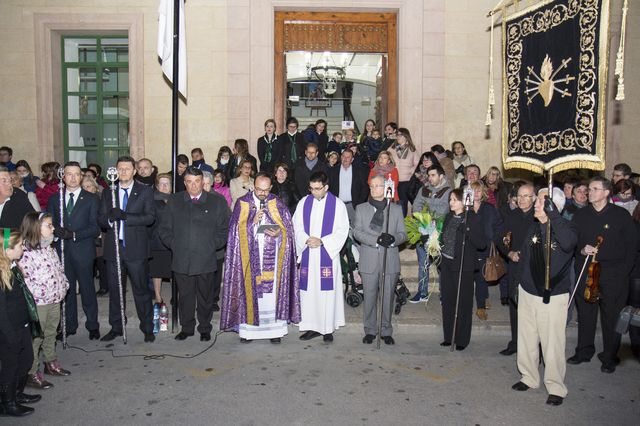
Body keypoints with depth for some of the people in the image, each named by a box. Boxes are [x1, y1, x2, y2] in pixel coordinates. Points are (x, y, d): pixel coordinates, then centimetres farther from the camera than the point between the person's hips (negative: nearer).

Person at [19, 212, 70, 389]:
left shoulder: (49, 248, 9)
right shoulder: (26, 252, -20)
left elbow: (59, 269, 17)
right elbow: (24, 278, -22)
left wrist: (64, 285, 8)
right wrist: (39, 295, -22)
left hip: (55, 299, 8)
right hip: (38, 303, -8)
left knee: (51, 333, 21)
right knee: (35, 337, 1)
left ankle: (51, 363, 36)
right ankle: (31, 373, 12)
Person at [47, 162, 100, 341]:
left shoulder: (91, 199, 1)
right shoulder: (54, 199, 11)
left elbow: (95, 228, -6)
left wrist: (73, 234, -18)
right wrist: (56, 231, -14)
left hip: (83, 251, -3)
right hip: (61, 251, 3)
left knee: (87, 289, 4)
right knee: (66, 289, 10)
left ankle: (92, 325, 17)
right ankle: (69, 325, 23)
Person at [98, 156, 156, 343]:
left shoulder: (145, 191, 1)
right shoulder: (108, 192, 11)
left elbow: (150, 217, -11)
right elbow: (101, 219, 5)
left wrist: (125, 216, -21)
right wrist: (110, 219, -19)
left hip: (136, 248, -3)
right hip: (113, 247, 3)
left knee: (141, 290, 3)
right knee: (115, 290, 13)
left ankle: (147, 328, 14)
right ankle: (116, 327, 26)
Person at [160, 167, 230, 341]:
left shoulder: (217, 201, 4)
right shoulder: (174, 201, 10)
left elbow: (224, 229, 6)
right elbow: (164, 229, 12)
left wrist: (213, 246, -2)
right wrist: (174, 245, 1)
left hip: (206, 260, -1)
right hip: (181, 260, 1)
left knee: (205, 296, 7)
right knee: (185, 296, 9)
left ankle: (204, 329, 22)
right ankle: (186, 328, 24)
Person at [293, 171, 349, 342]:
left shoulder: (338, 204, -2)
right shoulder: (304, 203, 6)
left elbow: (342, 231, -5)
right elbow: (296, 226, 7)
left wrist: (322, 241, -14)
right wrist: (306, 240, -12)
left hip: (328, 254, -3)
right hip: (308, 254, 3)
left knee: (327, 290, 0)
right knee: (308, 290, 5)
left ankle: (328, 328, 10)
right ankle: (313, 326, 15)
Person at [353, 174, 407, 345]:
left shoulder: (396, 209, 12)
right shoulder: (361, 209, 10)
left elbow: (403, 234, 8)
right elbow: (357, 232, -2)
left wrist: (393, 239, -16)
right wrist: (376, 239, -17)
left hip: (390, 260, 1)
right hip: (369, 260, 0)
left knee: (388, 297, 5)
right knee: (369, 297, 4)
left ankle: (386, 331, 18)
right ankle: (370, 331, 17)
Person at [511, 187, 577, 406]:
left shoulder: (565, 227, -11)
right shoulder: (534, 228, 5)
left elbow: (568, 243, -35)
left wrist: (552, 214, -36)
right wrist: (522, 281, 11)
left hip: (553, 296, -6)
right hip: (528, 292, 6)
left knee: (553, 343, 0)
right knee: (526, 339, 15)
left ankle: (556, 388, 15)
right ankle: (529, 378, 31)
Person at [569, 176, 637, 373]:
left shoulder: (621, 215, 1)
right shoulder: (580, 215, 8)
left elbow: (631, 246, 2)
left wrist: (623, 271, -5)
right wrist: (582, 250, -9)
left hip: (613, 274, -2)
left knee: (612, 316, 3)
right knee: (585, 313, 8)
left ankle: (609, 357, 17)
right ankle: (584, 351, 23)